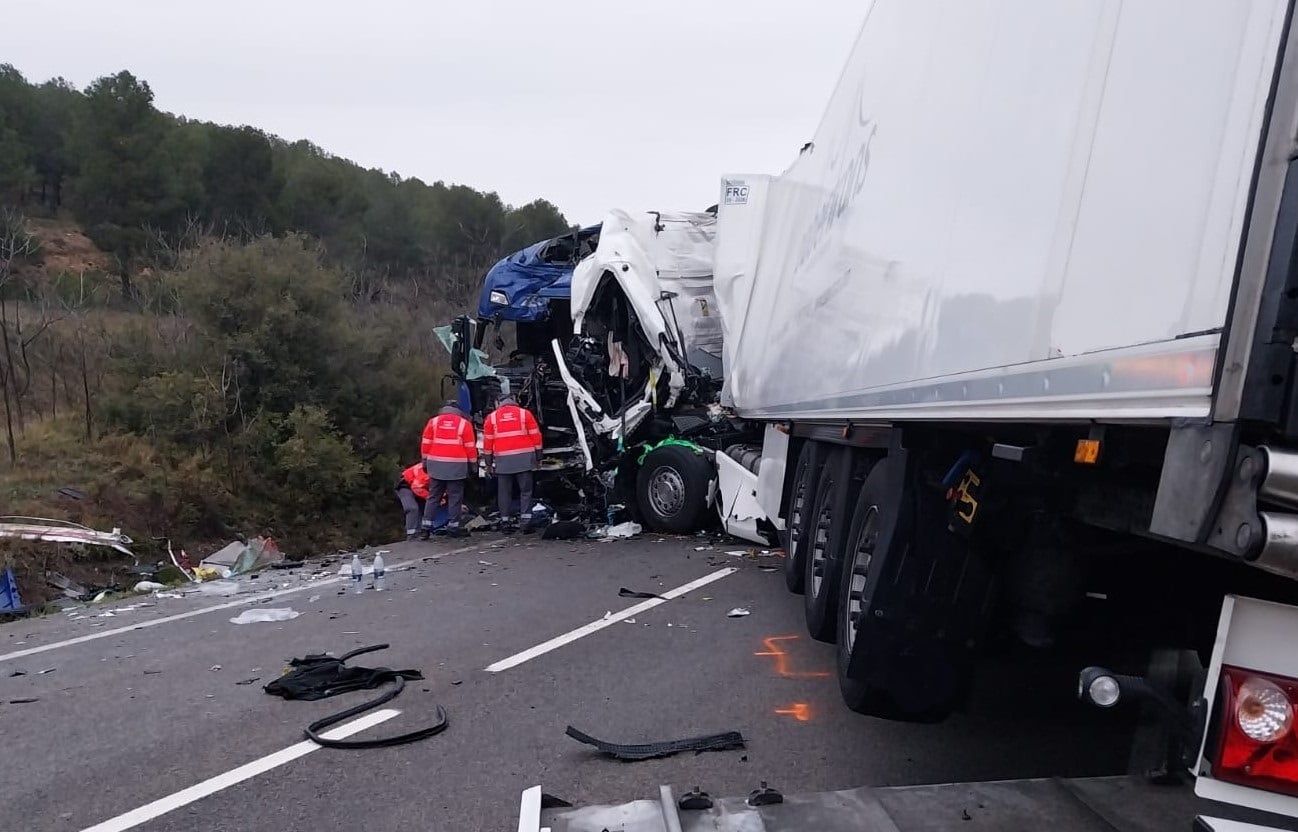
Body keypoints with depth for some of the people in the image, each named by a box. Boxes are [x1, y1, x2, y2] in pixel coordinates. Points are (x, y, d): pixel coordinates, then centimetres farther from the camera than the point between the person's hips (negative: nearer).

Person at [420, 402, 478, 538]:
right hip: (456, 466, -3)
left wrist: (425, 462, 15)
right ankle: (453, 526, 2)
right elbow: (470, 447, 1)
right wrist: (473, 464, 9)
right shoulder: (464, 423, 1)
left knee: (433, 497, 9)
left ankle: (426, 526, 6)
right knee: (455, 497, 3)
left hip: (436, 465, 3)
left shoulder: (433, 421, 8)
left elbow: (425, 444, 8)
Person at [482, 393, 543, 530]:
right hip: (523, 458, -1)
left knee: (504, 492, 8)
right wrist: (538, 457, 9)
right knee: (526, 490, 3)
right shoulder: (525, 413, 6)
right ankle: (526, 519, -6)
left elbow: (487, 442, 9)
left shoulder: (491, 417, 10)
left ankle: (505, 520, 8)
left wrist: (489, 463, 14)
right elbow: (536, 436, 3)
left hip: (503, 460, 1)